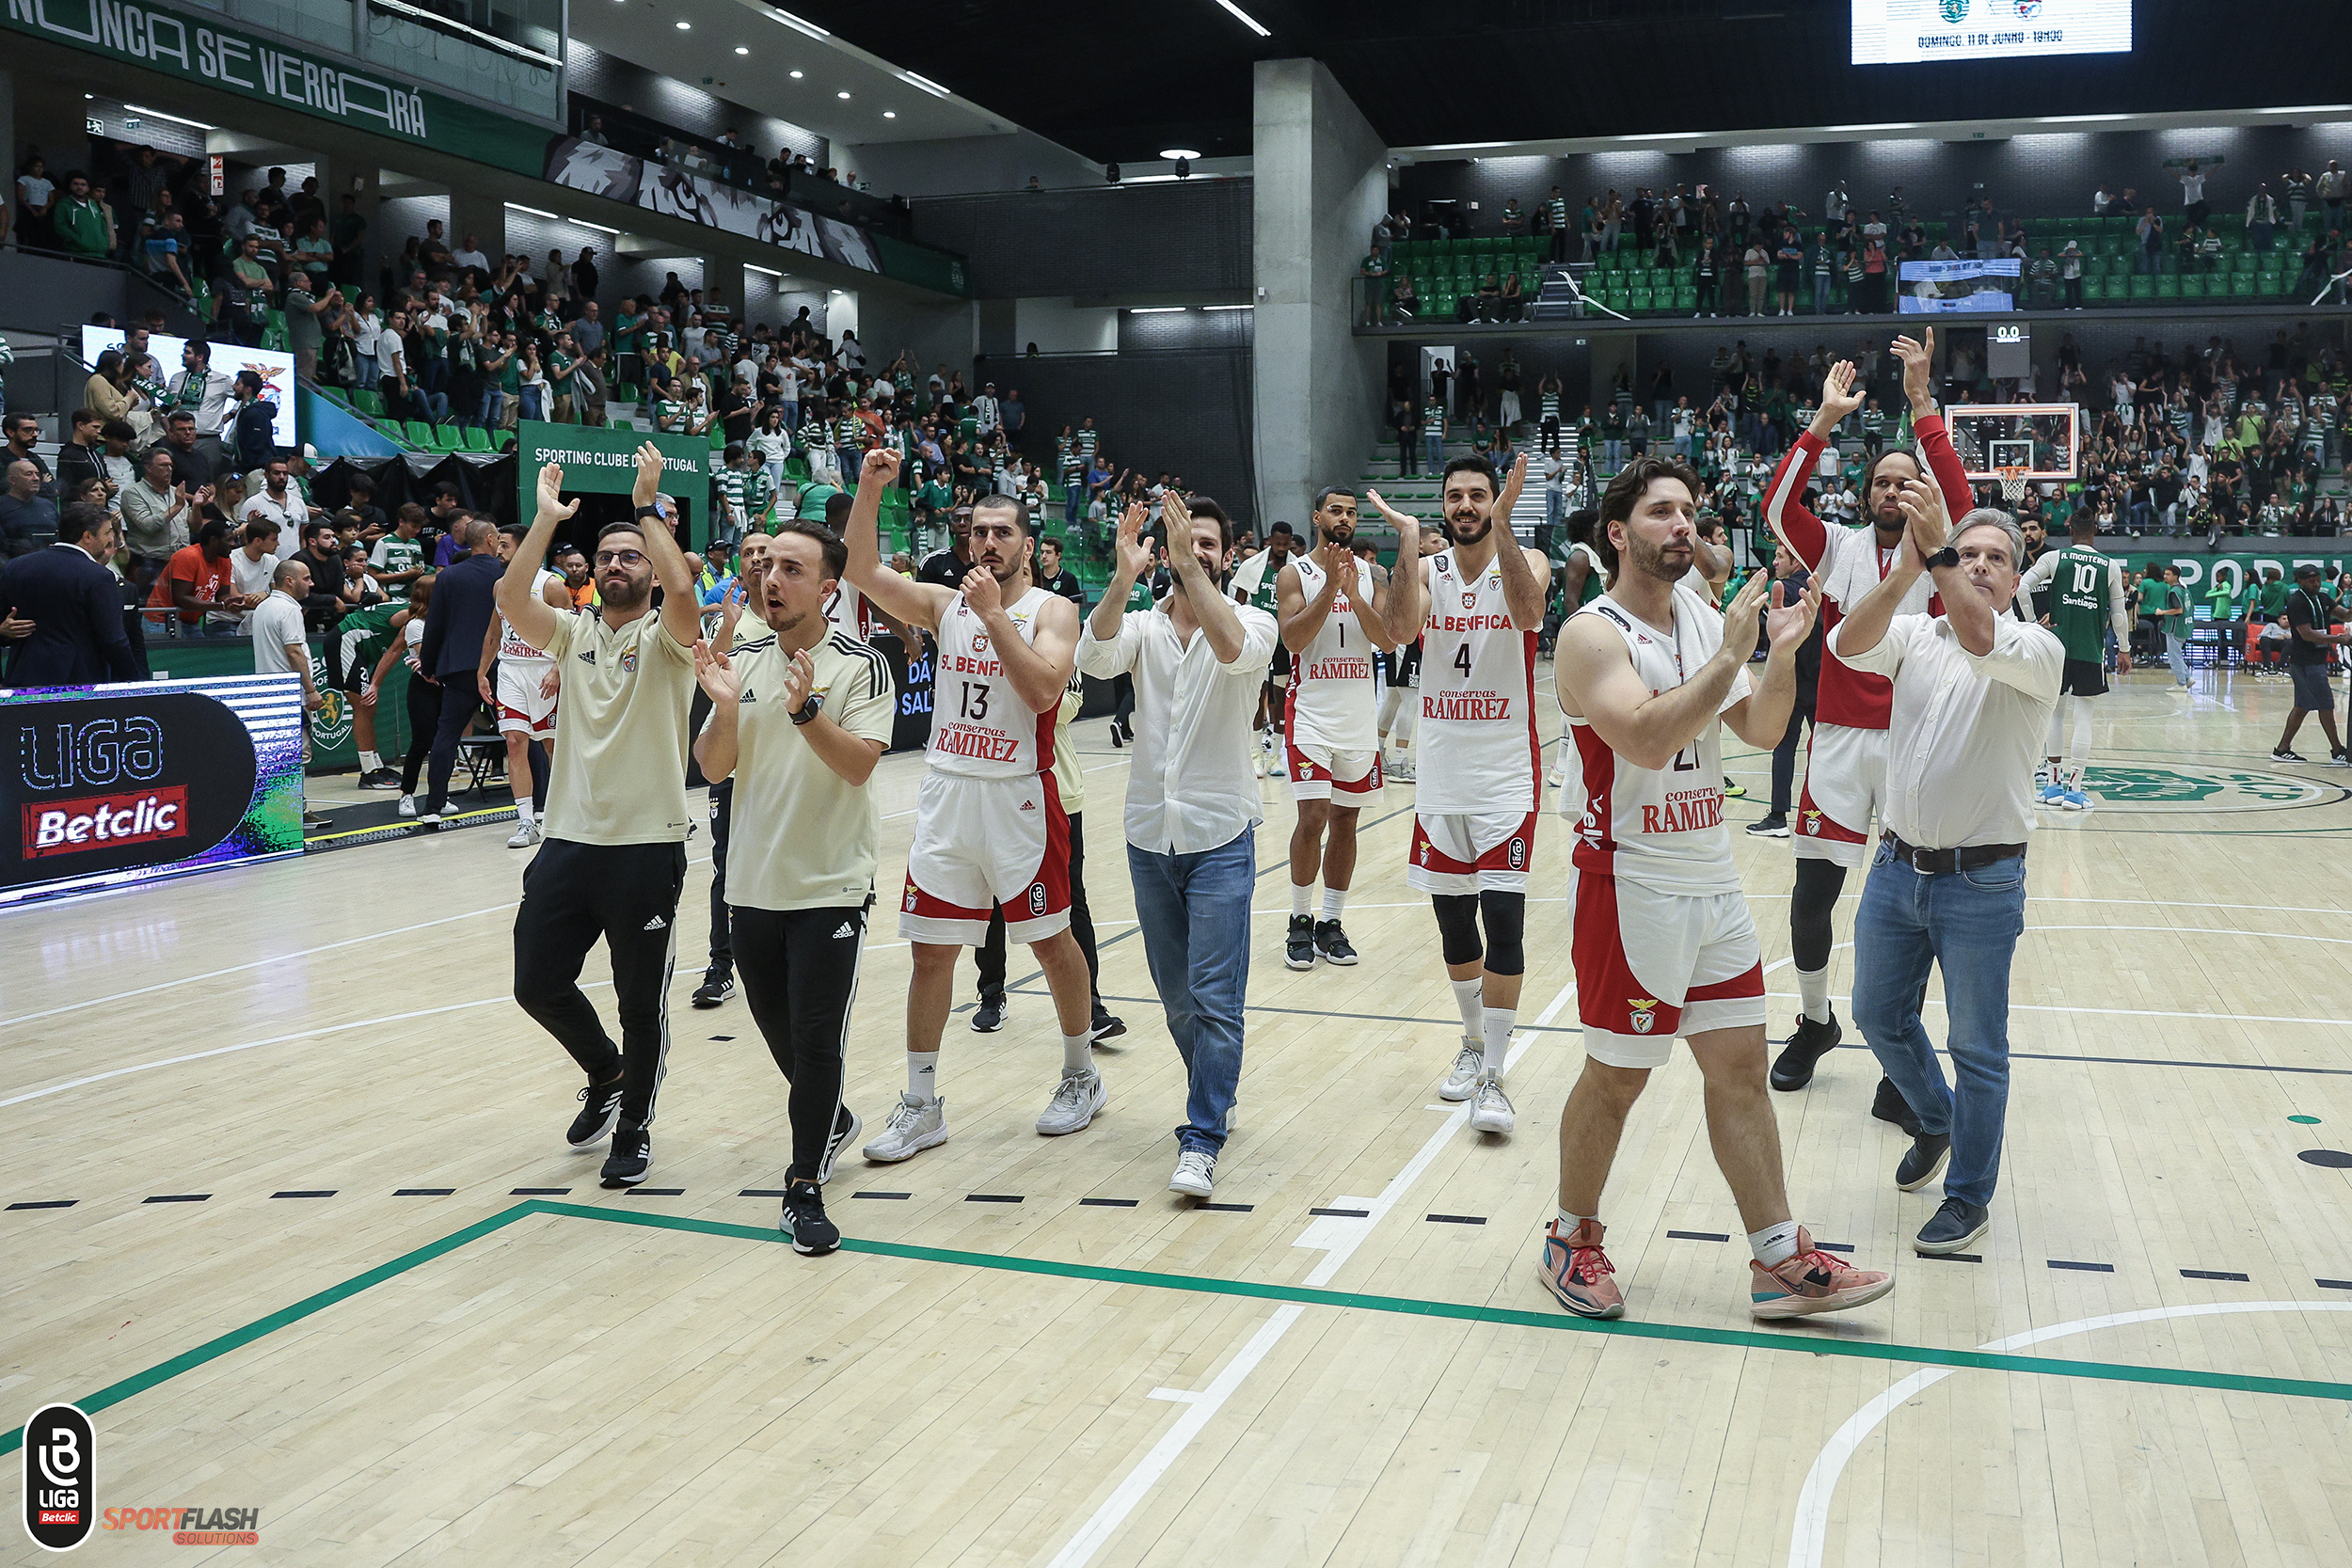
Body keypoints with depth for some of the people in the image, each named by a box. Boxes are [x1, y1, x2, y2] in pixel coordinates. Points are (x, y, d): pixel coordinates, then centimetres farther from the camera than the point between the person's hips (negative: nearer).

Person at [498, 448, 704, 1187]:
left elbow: (682, 588, -24)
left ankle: (634, 1129, 24)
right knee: (538, 984, 8)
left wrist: (648, 506, -14)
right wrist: (547, 518, -6)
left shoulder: (667, 638, -2)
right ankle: (606, 1074, 35)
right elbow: (510, 599, -8)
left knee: (642, 1002, 5)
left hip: (647, 847, -4)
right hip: (569, 840, 4)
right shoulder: (572, 633, 10)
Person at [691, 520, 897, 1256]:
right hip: (754, 883, 5)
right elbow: (714, 767, 3)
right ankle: (833, 1123, 42)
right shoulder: (743, 659, 5)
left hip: (831, 886, -5)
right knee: (778, 1028, 17)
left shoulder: (860, 665, -9)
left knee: (816, 1037, -5)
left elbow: (859, 764, -19)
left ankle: (804, 1189, 7)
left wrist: (805, 709, -32)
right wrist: (725, 707, -15)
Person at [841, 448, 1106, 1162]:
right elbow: (862, 572, -5)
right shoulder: (944, 604, 8)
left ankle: (1081, 1076, 27)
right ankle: (921, 1107, 14)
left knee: (1050, 937, 8)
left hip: (1019, 798, -3)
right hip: (946, 793, 4)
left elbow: (1044, 690, -21)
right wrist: (870, 491, -15)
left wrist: (996, 613, -23)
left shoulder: (1051, 610, -4)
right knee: (931, 949, 4)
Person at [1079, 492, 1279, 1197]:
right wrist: (1124, 577, -33)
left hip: (1221, 836, -4)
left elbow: (1233, 650, -28)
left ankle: (1201, 1142, 0)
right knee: (1175, 995, 15)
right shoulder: (1143, 625, 4)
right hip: (1149, 834, 4)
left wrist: (1191, 564, -35)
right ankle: (1216, 1099, 35)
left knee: (1216, 999, -7)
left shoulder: (1254, 622, -4)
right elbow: (1096, 656, -18)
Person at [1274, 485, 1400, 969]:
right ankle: (1300, 921, 4)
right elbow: (1293, 639, -14)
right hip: (1311, 711, -4)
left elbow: (1388, 642, -3)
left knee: (1345, 820, 7)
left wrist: (1353, 594, -16)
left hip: (1360, 714, 4)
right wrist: (1331, 586, -20)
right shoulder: (1294, 574, -1)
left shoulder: (1371, 576, 8)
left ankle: (1331, 922, 16)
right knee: (1313, 817, -11)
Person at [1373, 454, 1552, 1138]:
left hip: (1507, 774, -4)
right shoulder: (1428, 569, 4)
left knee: (1503, 919, -10)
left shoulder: (1527, 562, -4)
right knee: (1452, 918, 13)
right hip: (1442, 773, 4)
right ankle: (1472, 1042, 33)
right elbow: (1403, 620, -18)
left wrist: (1500, 522, -33)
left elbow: (1527, 611, -27)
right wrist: (1407, 536, -23)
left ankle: (1493, 1076, -3)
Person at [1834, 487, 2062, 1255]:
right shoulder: (1915, 634, 4)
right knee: (1880, 1017, 18)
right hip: (1897, 868, 4)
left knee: (1976, 1047, 5)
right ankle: (1936, 1121, 45)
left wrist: (1936, 548, -35)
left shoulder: (2037, 651, -7)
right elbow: (1850, 645, -18)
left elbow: (1979, 640, -30)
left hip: (1981, 882, -4)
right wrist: (1906, 569, -31)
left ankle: (1968, 1198, 20)